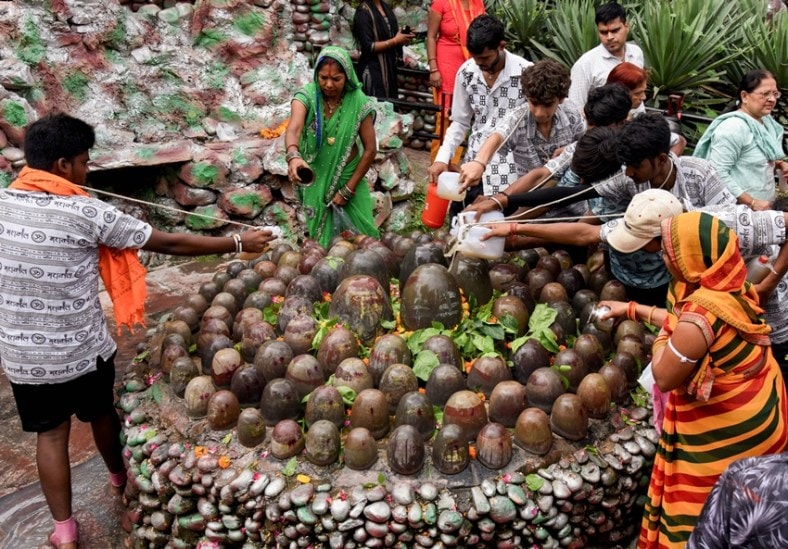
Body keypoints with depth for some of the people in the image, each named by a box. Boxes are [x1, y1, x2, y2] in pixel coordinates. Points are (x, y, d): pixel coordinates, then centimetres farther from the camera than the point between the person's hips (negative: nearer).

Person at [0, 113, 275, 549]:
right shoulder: (87, 214, -19)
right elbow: (171, 244, -16)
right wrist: (239, 244, -8)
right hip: (82, 349, -3)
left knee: (50, 434, 14)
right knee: (101, 415, 22)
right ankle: (120, 478, 48)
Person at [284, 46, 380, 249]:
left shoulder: (359, 103, -14)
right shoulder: (306, 96, -16)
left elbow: (370, 149, -10)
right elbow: (293, 128, -34)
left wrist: (348, 189, -11)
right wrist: (293, 155, -56)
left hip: (348, 178, 0)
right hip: (316, 181, 0)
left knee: (361, 233, 5)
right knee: (321, 235, 13)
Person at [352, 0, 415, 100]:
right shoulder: (363, 12, -13)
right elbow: (368, 47, -18)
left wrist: (403, 36, 0)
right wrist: (395, 40, -16)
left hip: (390, 66, 8)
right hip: (373, 69, -7)